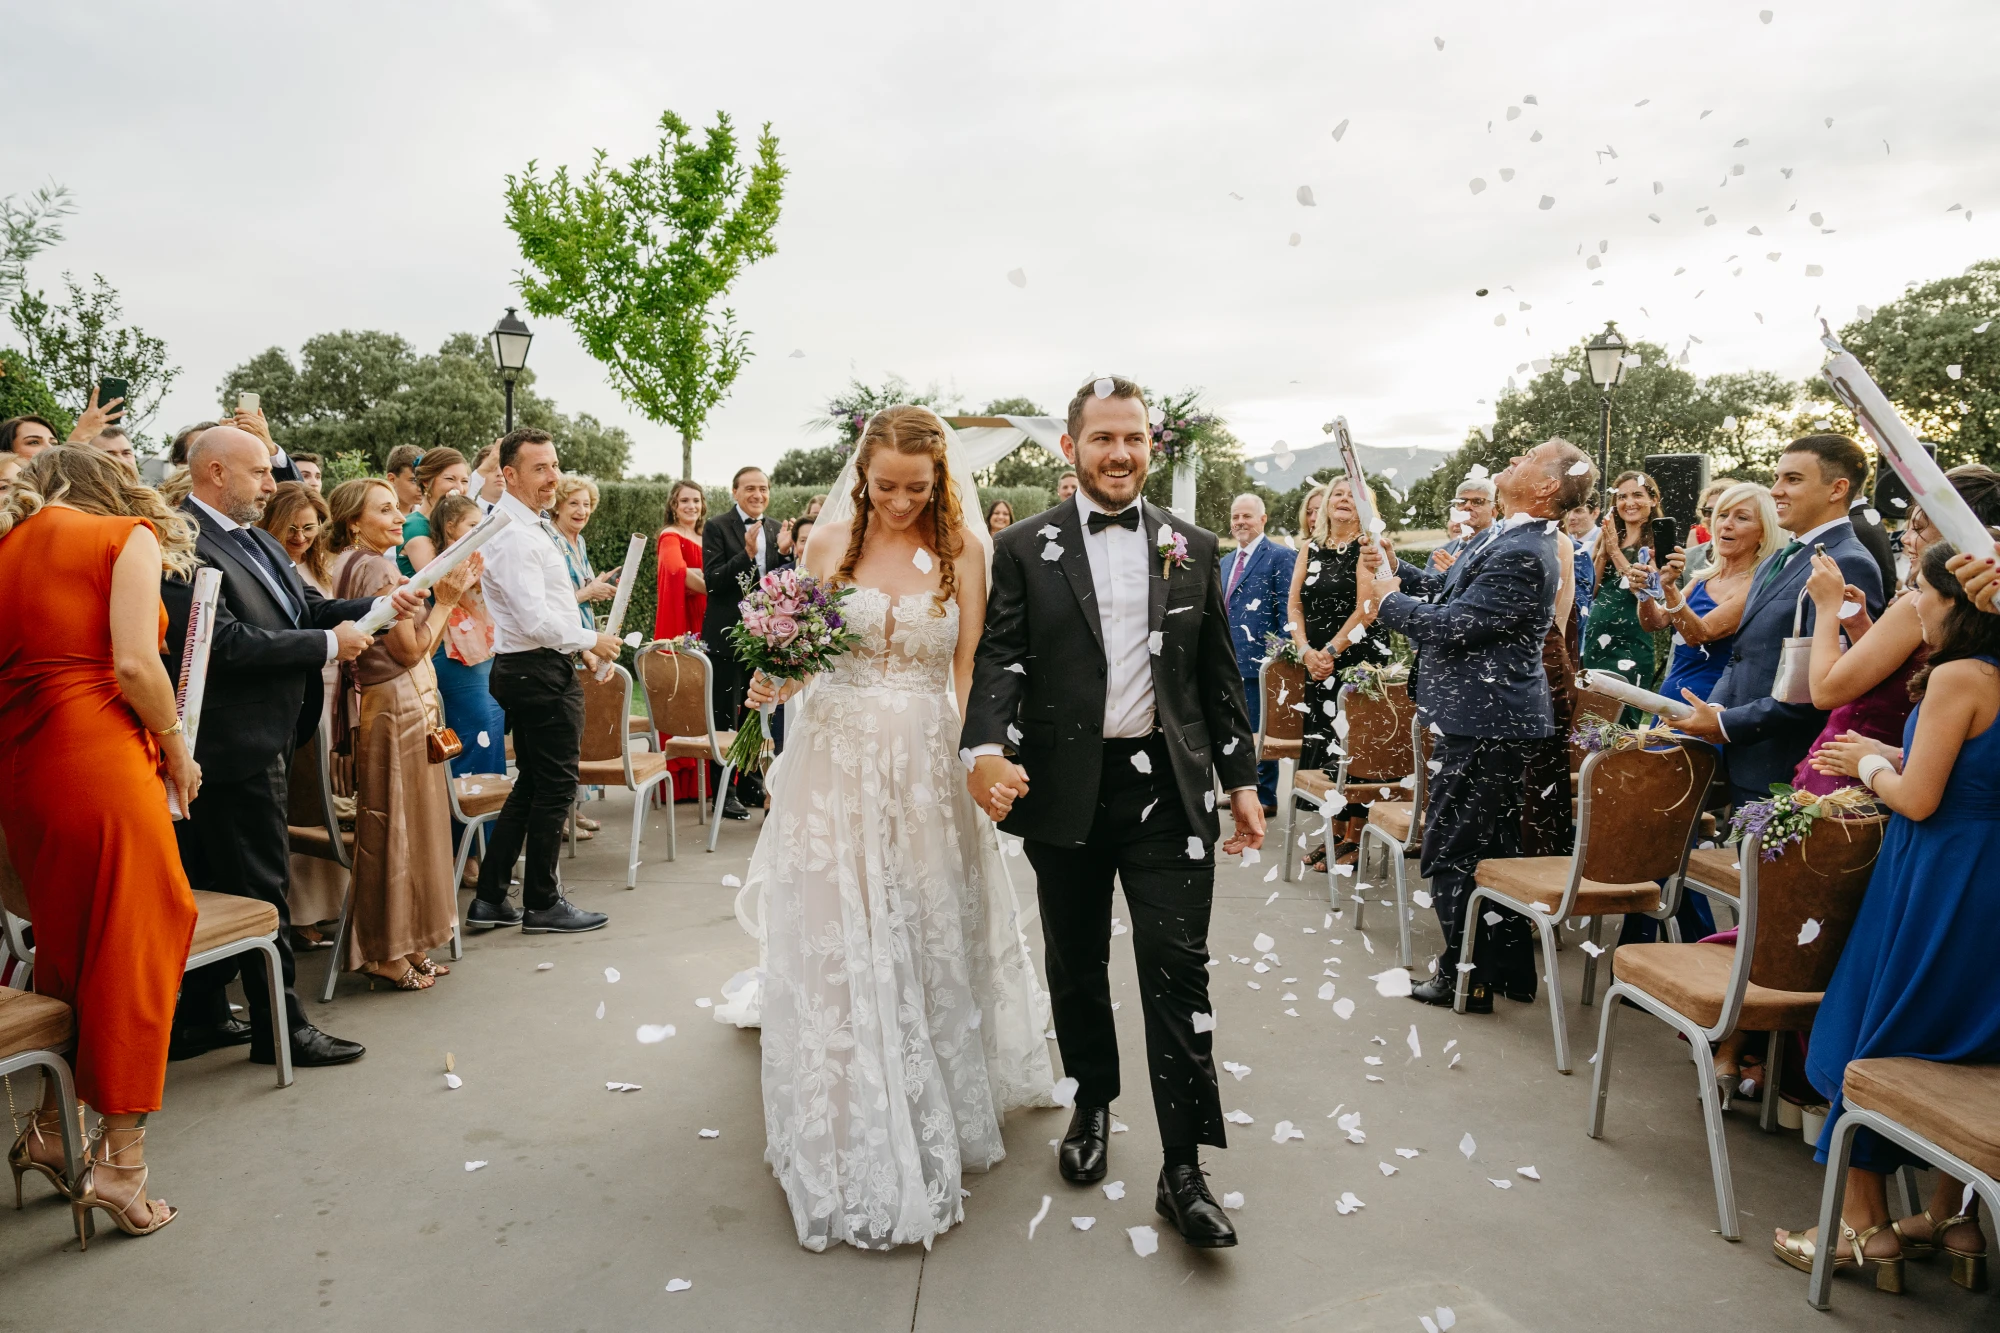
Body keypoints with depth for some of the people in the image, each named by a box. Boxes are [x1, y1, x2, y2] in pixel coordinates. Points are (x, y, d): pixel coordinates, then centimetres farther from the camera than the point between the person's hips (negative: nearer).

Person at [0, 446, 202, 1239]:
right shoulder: (129, 534, -1)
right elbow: (133, 664, -13)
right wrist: (176, 750, -1)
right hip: (99, 760, -6)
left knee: (64, 948, 19)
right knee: (133, 949, 1)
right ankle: (120, 1163, 6)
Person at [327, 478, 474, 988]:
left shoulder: (353, 565, 16)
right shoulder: (375, 568, -14)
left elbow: (415, 647, 13)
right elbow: (411, 649, -15)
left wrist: (447, 594, 8)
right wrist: (445, 601, -6)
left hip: (391, 706, 10)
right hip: (397, 708, -10)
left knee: (398, 826, 14)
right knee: (398, 827, -2)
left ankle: (405, 945, 23)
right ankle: (390, 953, 8)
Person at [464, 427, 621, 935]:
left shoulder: (529, 526, 14)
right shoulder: (515, 536, -19)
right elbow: (535, 620, -25)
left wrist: (580, 646, 15)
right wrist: (590, 640, -12)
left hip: (524, 669, 11)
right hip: (541, 671, -11)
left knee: (530, 785, 16)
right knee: (554, 788, 1)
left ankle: (489, 901, 22)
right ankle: (542, 905, 13)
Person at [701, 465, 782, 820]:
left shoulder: (776, 529, 9)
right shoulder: (717, 527, -7)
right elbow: (712, 581, -15)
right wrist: (746, 553, -25)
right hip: (727, 634, -5)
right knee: (725, 714, 2)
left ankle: (751, 784, 27)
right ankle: (724, 791, 9)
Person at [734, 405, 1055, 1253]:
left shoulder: (962, 550, 0)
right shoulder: (830, 543, 2)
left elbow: (970, 669, -1)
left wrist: (979, 759, -12)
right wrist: (772, 684, -13)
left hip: (927, 762, 0)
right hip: (837, 758, 1)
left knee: (928, 935, 10)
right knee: (838, 942, 5)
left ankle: (932, 1114, 32)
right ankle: (853, 1143, 23)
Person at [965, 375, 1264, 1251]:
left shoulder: (1192, 548, 7)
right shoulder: (1024, 548, 1)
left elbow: (1220, 672, 10)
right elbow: (999, 658, -7)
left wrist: (1241, 779, 8)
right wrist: (987, 747, -25)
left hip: (1169, 785, 1)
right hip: (1066, 789, 0)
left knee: (1177, 970, -1)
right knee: (1077, 965, 15)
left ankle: (1183, 1171, 8)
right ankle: (1092, 1102, 38)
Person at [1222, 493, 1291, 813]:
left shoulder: (1279, 556, -6)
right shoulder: (1226, 561, 18)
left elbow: (1286, 610, -11)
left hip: (1258, 660, -8)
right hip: (1228, 661, 8)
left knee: (1259, 731, -1)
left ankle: (1265, 797, 7)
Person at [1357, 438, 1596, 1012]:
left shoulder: (1523, 555, -23)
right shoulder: (1513, 540, 11)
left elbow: (1450, 624, -25)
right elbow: (1448, 586, 22)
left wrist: (1385, 600, -11)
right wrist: (1395, 569, 9)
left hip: (1485, 724, -11)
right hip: (1495, 719, 11)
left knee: (1450, 852, 0)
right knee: (1494, 847, 18)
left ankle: (1466, 978, 12)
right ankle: (1511, 970, 30)